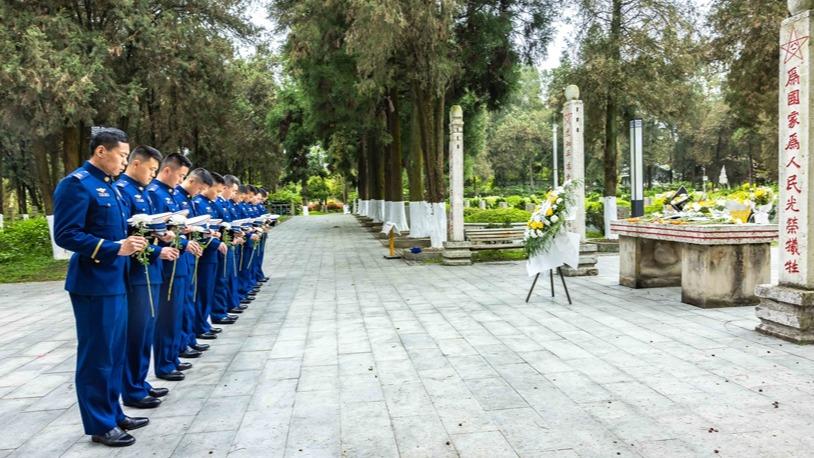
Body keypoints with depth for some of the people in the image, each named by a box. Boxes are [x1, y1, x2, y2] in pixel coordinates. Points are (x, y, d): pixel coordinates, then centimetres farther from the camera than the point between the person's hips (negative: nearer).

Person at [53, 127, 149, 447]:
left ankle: (113, 413, 29)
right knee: (96, 355, 1)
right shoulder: (76, 184, -14)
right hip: (93, 285, -9)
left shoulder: (109, 186, 14)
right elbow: (65, 235, -19)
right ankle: (100, 425, 13)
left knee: (114, 352, 16)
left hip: (115, 282, 9)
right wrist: (116, 248, -23)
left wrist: (130, 242, 4)